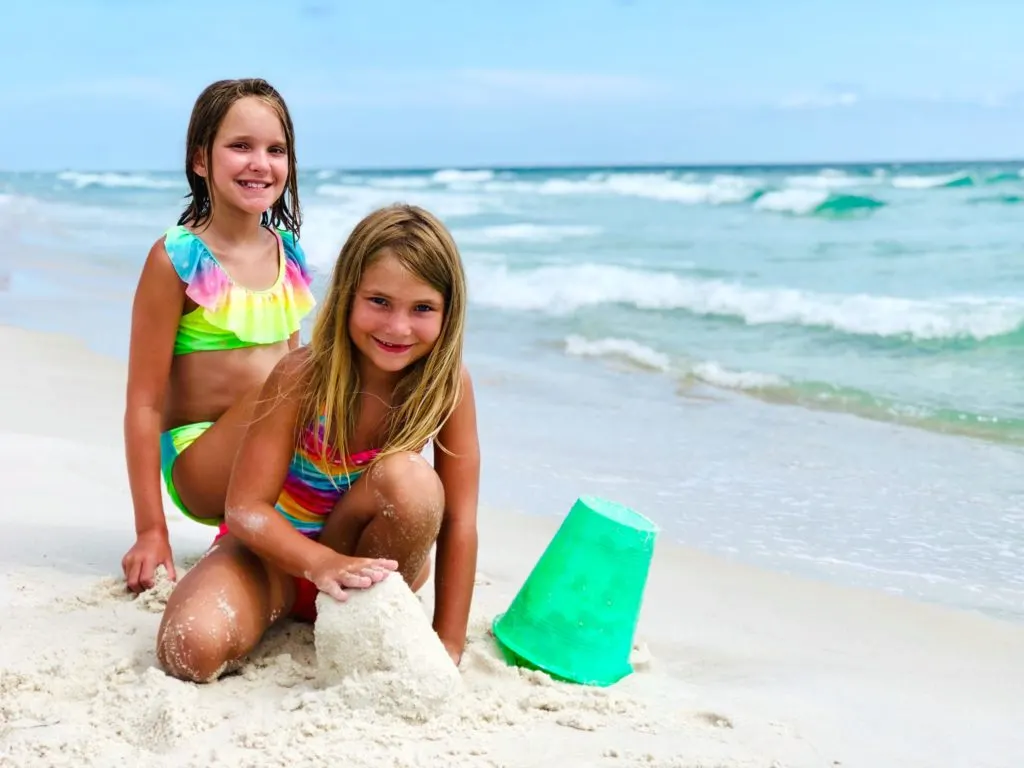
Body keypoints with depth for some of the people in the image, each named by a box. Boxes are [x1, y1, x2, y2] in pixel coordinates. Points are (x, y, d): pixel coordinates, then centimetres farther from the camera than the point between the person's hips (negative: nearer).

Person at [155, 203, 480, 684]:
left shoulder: (448, 383, -17)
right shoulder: (302, 377, -22)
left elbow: (458, 520, -15)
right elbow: (246, 507, -22)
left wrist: (448, 644, -18)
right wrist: (320, 563, -41)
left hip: (364, 557, 1)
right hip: (275, 546, -1)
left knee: (411, 481, -32)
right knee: (192, 650, -29)